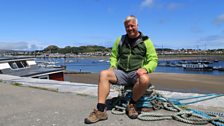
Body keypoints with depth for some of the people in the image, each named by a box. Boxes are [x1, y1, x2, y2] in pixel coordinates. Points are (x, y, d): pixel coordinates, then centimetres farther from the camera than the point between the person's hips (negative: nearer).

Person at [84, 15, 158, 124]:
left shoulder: (146, 41, 5)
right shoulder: (120, 40, 14)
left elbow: (153, 60, 0)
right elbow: (113, 55, 21)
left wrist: (145, 69, -20)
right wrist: (113, 66, 0)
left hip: (137, 73, -2)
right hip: (121, 72, 3)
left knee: (145, 79, -37)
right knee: (103, 74, -23)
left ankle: (131, 105, -12)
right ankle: (101, 110, -25)